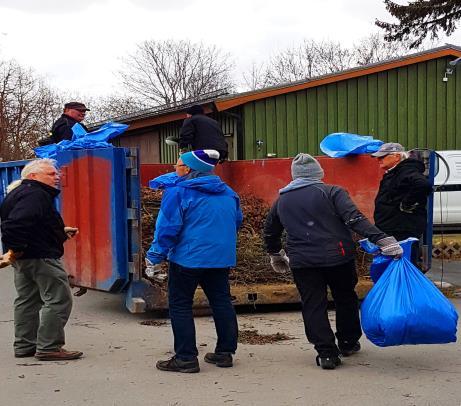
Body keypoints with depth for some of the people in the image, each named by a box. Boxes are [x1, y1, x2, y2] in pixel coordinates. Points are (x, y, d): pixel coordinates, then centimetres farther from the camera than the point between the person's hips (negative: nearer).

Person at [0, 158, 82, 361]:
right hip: (40, 257, -11)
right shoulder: (34, 194, -18)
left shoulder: (21, 193, 18)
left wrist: (61, 231, 19)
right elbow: (17, 224, -29)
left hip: (23, 258, 11)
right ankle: (48, 347, -4)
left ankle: (24, 346, 23)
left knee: (27, 300, 16)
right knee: (58, 300, -6)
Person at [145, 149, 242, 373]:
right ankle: (225, 352, 19)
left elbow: (167, 227, -14)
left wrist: (154, 256, -6)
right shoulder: (227, 192, 10)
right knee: (222, 302, 14)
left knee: (180, 305, 2)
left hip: (188, 258, -6)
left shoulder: (177, 191, -11)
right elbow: (237, 221, 20)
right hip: (222, 258, 7)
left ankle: (186, 358, 1)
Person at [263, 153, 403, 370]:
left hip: (302, 262, 2)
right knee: (345, 299, 18)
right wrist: (381, 239, -21)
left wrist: (275, 255, 42)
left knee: (313, 306, 6)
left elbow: (270, 231, 25)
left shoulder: (281, 200, 13)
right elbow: (355, 219, -16)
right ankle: (348, 343, 30)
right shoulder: (331, 192, -2)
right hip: (337, 256, -2)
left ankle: (326, 352, 0)